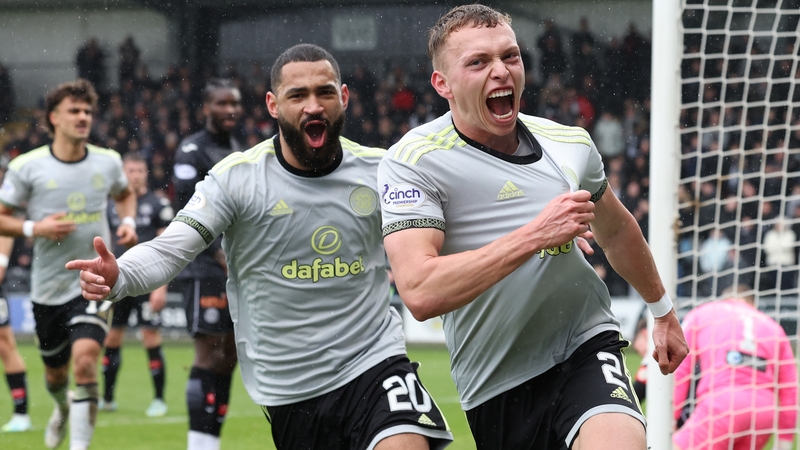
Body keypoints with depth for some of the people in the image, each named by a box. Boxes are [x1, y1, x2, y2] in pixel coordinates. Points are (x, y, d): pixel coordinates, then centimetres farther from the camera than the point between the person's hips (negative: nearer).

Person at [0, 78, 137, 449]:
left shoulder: (108, 162, 2)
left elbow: (125, 194, 25)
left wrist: (128, 221, 5)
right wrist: (34, 228, -18)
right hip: (48, 286, 1)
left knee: (85, 359, -22)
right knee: (55, 372, 16)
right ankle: (63, 410, 53)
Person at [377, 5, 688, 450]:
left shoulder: (572, 144, 5)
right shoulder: (412, 162, -11)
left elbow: (616, 229, 27)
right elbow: (419, 292, -25)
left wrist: (663, 310, 38)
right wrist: (535, 234, -25)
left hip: (586, 347, 1)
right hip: (496, 391, -1)